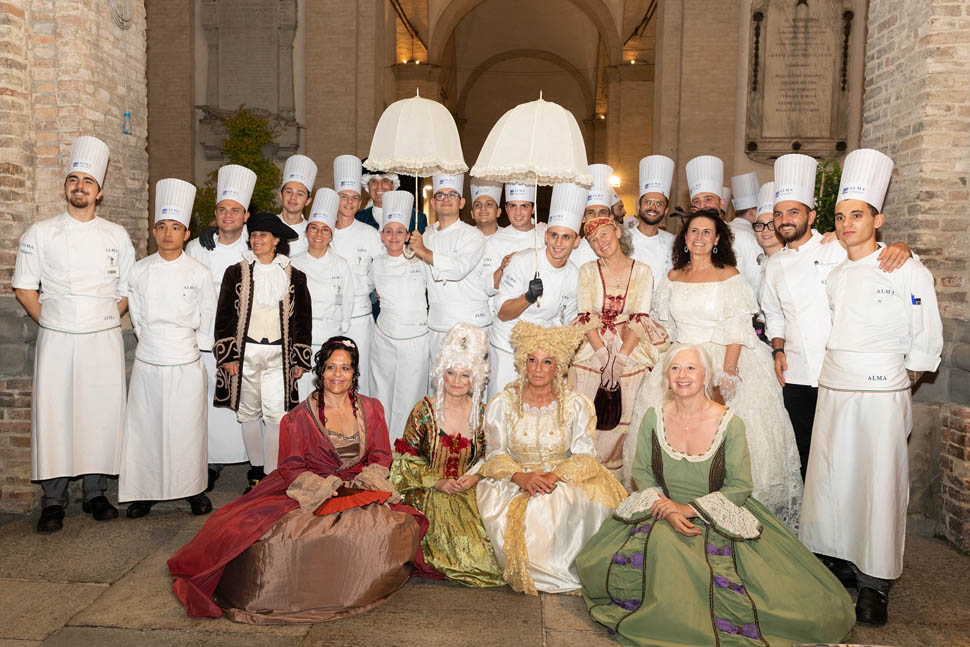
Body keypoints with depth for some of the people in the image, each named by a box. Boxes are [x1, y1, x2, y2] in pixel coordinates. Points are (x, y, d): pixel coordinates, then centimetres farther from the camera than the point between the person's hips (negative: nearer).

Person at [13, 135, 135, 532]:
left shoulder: (117, 236, 7)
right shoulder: (40, 234, 5)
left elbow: (127, 290, 11)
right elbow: (24, 288, 7)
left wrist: (105, 321, 4)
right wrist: (49, 322, 1)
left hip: (104, 340, 1)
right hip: (56, 340, -1)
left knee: (102, 413, 3)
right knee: (53, 414, -1)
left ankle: (95, 492, 18)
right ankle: (54, 500, 12)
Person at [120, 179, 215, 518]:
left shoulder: (198, 273, -4)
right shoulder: (139, 271, 2)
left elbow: (207, 321, 4)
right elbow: (137, 318, 10)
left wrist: (187, 343, 7)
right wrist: (150, 341, 7)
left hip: (185, 363, -2)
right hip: (147, 362, 2)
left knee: (187, 429, 3)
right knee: (144, 427, 7)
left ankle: (193, 489, 20)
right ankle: (144, 491, 22)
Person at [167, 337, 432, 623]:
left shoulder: (371, 409, 8)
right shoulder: (299, 418, 0)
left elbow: (380, 458, 10)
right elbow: (291, 469, -1)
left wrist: (360, 486, -10)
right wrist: (327, 490, -17)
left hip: (362, 490, 2)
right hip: (309, 495, -2)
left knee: (393, 526, -26)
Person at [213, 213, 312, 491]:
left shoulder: (294, 277, 6)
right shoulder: (236, 272, 5)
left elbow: (302, 320, 8)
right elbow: (224, 316, 3)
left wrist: (299, 360, 4)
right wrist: (227, 356, -3)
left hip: (278, 355, -1)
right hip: (245, 353, 1)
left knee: (276, 415, -7)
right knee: (249, 414, 8)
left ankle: (272, 475, 1)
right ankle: (256, 470, 23)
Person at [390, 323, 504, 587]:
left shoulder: (481, 412, 5)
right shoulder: (424, 410, -3)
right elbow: (407, 458, -2)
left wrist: (474, 477, -10)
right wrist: (438, 482, -13)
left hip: (469, 492, 3)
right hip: (431, 494, -3)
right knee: (456, 537, -24)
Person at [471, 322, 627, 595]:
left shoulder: (576, 404, 2)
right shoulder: (502, 403, 2)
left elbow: (584, 454, -4)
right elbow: (495, 454, -1)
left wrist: (556, 475, -23)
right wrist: (521, 477, -21)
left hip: (565, 481, 0)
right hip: (514, 483, 0)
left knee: (583, 504, -30)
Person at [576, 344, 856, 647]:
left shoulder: (730, 423, -10)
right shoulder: (655, 417, -2)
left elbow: (740, 486, -9)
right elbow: (641, 471, 3)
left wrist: (690, 508, -17)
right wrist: (667, 511, -14)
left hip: (717, 517, -2)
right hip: (663, 511, 2)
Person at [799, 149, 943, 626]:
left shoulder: (907, 270, -6)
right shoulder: (830, 272, 10)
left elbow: (927, 340, -2)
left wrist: (904, 380, 1)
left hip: (881, 394, -5)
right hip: (831, 390, 5)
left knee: (879, 487, 1)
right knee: (828, 482, 8)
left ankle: (875, 584, 16)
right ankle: (833, 566, 25)